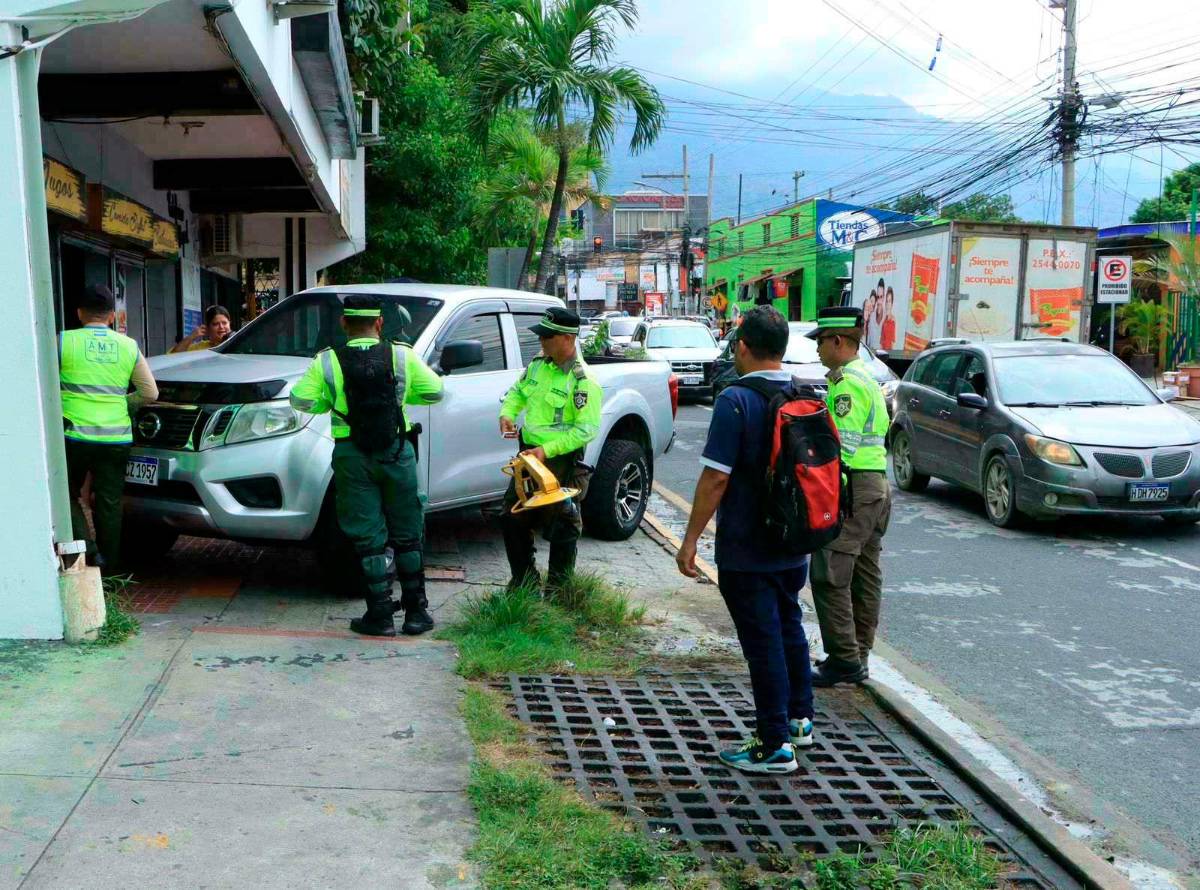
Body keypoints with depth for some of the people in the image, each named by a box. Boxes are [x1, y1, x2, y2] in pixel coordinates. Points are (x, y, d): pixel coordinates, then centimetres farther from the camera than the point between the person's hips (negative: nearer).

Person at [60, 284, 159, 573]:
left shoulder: (63, 341, -4)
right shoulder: (129, 346, 4)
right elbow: (150, 392, 7)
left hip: (73, 434, -2)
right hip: (115, 438, 2)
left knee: (67, 495, 15)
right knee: (109, 502, 10)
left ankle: (88, 549, -1)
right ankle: (109, 564, 16)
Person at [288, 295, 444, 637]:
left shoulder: (327, 362, -4)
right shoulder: (402, 356, -2)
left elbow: (300, 400, -5)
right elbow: (435, 391, 4)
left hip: (352, 455, 0)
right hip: (396, 451, 1)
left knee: (369, 538, 6)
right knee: (407, 535, 12)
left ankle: (381, 616, 7)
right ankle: (416, 611, 18)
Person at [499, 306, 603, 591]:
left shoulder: (582, 381, -18)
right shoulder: (538, 365, 5)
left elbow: (586, 430, -22)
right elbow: (518, 391, 23)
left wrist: (547, 450, -27)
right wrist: (507, 413, 1)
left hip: (561, 461, -8)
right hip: (529, 455, 8)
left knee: (561, 527, 3)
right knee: (513, 519, 14)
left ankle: (557, 588, 21)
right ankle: (524, 579, 31)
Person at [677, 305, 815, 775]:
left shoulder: (736, 400, -18)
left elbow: (716, 477, -21)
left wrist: (691, 539, -13)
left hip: (746, 551, -7)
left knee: (762, 640, 0)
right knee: (789, 626, 22)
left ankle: (775, 745, 9)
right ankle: (799, 718, 36)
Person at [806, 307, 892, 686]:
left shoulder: (847, 383, -14)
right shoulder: (868, 380, 19)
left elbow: (844, 447, -20)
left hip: (853, 487, -11)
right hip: (877, 485, 11)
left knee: (829, 576, -8)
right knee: (865, 576, 12)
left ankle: (844, 659, -6)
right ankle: (858, 659, 19)